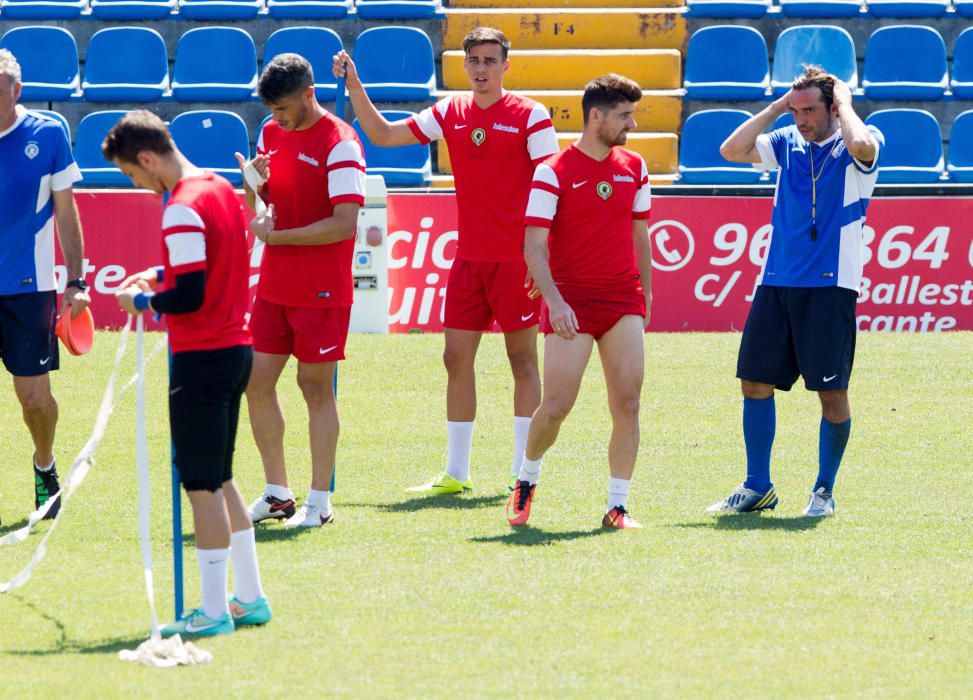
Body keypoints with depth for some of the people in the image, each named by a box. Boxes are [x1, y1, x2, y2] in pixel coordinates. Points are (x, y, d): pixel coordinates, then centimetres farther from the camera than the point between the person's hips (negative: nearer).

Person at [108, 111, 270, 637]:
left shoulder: (183, 208, -19)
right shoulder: (221, 188, 10)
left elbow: (189, 297, -22)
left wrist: (141, 301, -6)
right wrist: (161, 273, 13)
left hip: (202, 357, -9)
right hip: (236, 347, 9)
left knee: (202, 485, -3)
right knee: (220, 480, 17)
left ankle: (213, 610, 0)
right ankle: (250, 598, 21)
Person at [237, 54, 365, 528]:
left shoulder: (338, 143, -14)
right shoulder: (272, 133, 9)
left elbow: (343, 225, -20)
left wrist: (277, 236, -16)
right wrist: (257, 183, -4)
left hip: (321, 292, -7)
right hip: (273, 287, 7)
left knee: (316, 388, -1)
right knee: (256, 382, 6)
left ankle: (320, 502, 6)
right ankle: (277, 494, 17)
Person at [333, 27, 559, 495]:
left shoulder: (529, 115, -6)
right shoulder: (450, 113, 8)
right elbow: (383, 135, 14)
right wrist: (354, 86, 2)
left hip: (516, 258, -5)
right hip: (469, 258, 5)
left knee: (522, 359, 0)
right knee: (457, 358, 5)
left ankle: (523, 471, 4)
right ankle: (455, 472, 11)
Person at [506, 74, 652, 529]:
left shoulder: (633, 168, 9)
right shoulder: (554, 172, -7)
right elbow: (534, 244, -11)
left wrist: (646, 298, 18)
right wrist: (554, 299, -22)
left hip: (624, 298, 4)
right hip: (572, 299, -4)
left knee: (627, 403, -4)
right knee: (556, 407, -5)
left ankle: (617, 507, 3)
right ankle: (526, 480, 23)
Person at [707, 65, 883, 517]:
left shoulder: (860, 144, -3)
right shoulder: (786, 144, 12)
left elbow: (860, 145, -28)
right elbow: (732, 150, 2)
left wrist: (844, 104, -10)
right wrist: (777, 107, 2)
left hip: (830, 285, -5)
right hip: (776, 283, 5)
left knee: (831, 392, -3)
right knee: (755, 382, 4)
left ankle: (824, 491, 10)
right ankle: (757, 488, 14)